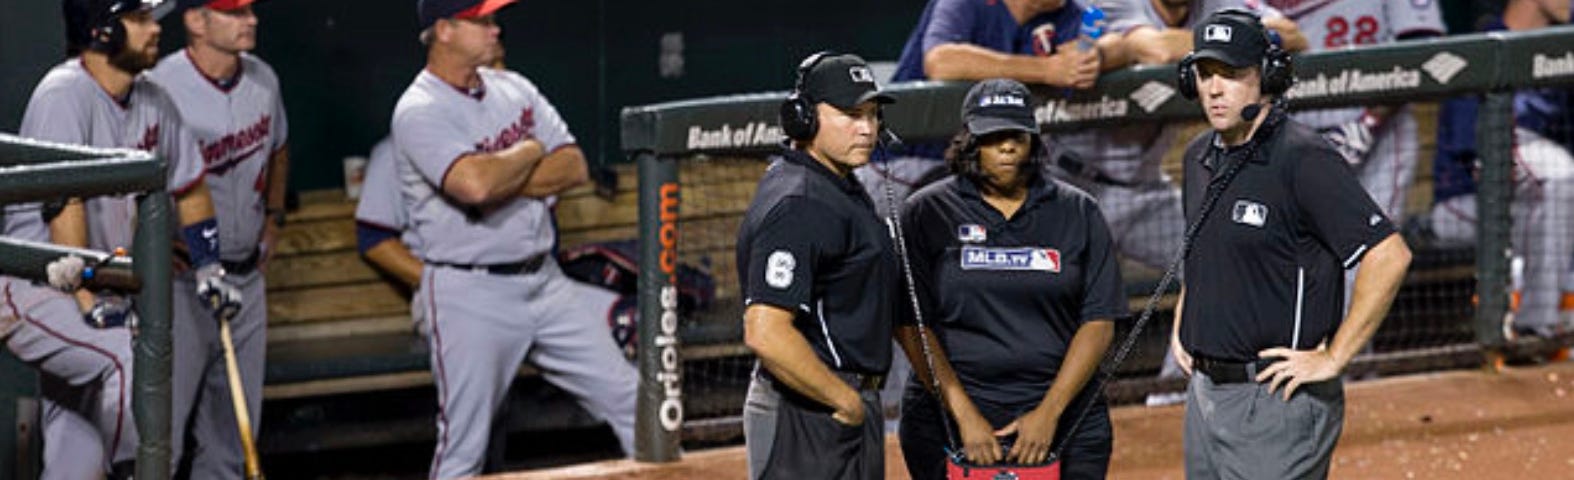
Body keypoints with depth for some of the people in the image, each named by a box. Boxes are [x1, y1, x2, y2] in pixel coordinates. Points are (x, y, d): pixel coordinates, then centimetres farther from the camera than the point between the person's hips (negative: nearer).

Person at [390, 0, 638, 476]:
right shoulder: (419, 112, -13)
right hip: (470, 294, -7)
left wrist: (504, 181, -14)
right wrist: (531, 152, -10)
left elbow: (574, 167, 2)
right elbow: (475, 183, -30)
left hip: (545, 281, 7)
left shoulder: (513, 89, 10)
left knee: (629, 397, 7)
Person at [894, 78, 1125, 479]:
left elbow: (1099, 323, 4)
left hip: (1064, 413, 1)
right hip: (951, 417, -1)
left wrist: (1050, 412, -8)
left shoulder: (1078, 213, 9)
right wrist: (965, 414, -12)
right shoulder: (926, 213, 5)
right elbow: (911, 326, -2)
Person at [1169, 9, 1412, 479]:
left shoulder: (1303, 159, -15)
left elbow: (1389, 255, -23)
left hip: (1277, 399, -9)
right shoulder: (1200, 157, 12)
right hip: (1205, 390, 9)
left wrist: (1333, 358, -19)